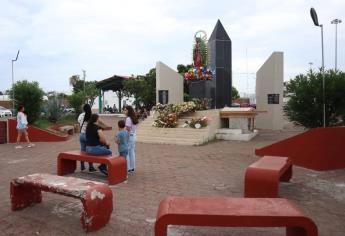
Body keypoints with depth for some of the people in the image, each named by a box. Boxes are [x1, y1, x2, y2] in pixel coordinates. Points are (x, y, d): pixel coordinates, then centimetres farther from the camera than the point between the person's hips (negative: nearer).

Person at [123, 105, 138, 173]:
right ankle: (132, 167, 21)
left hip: (129, 137, -9)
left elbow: (127, 130, -18)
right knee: (132, 152, 14)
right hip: (133, 136, 9)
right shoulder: (134, 118, 9)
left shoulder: (128, 119, -17)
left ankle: (127, 168, 6)